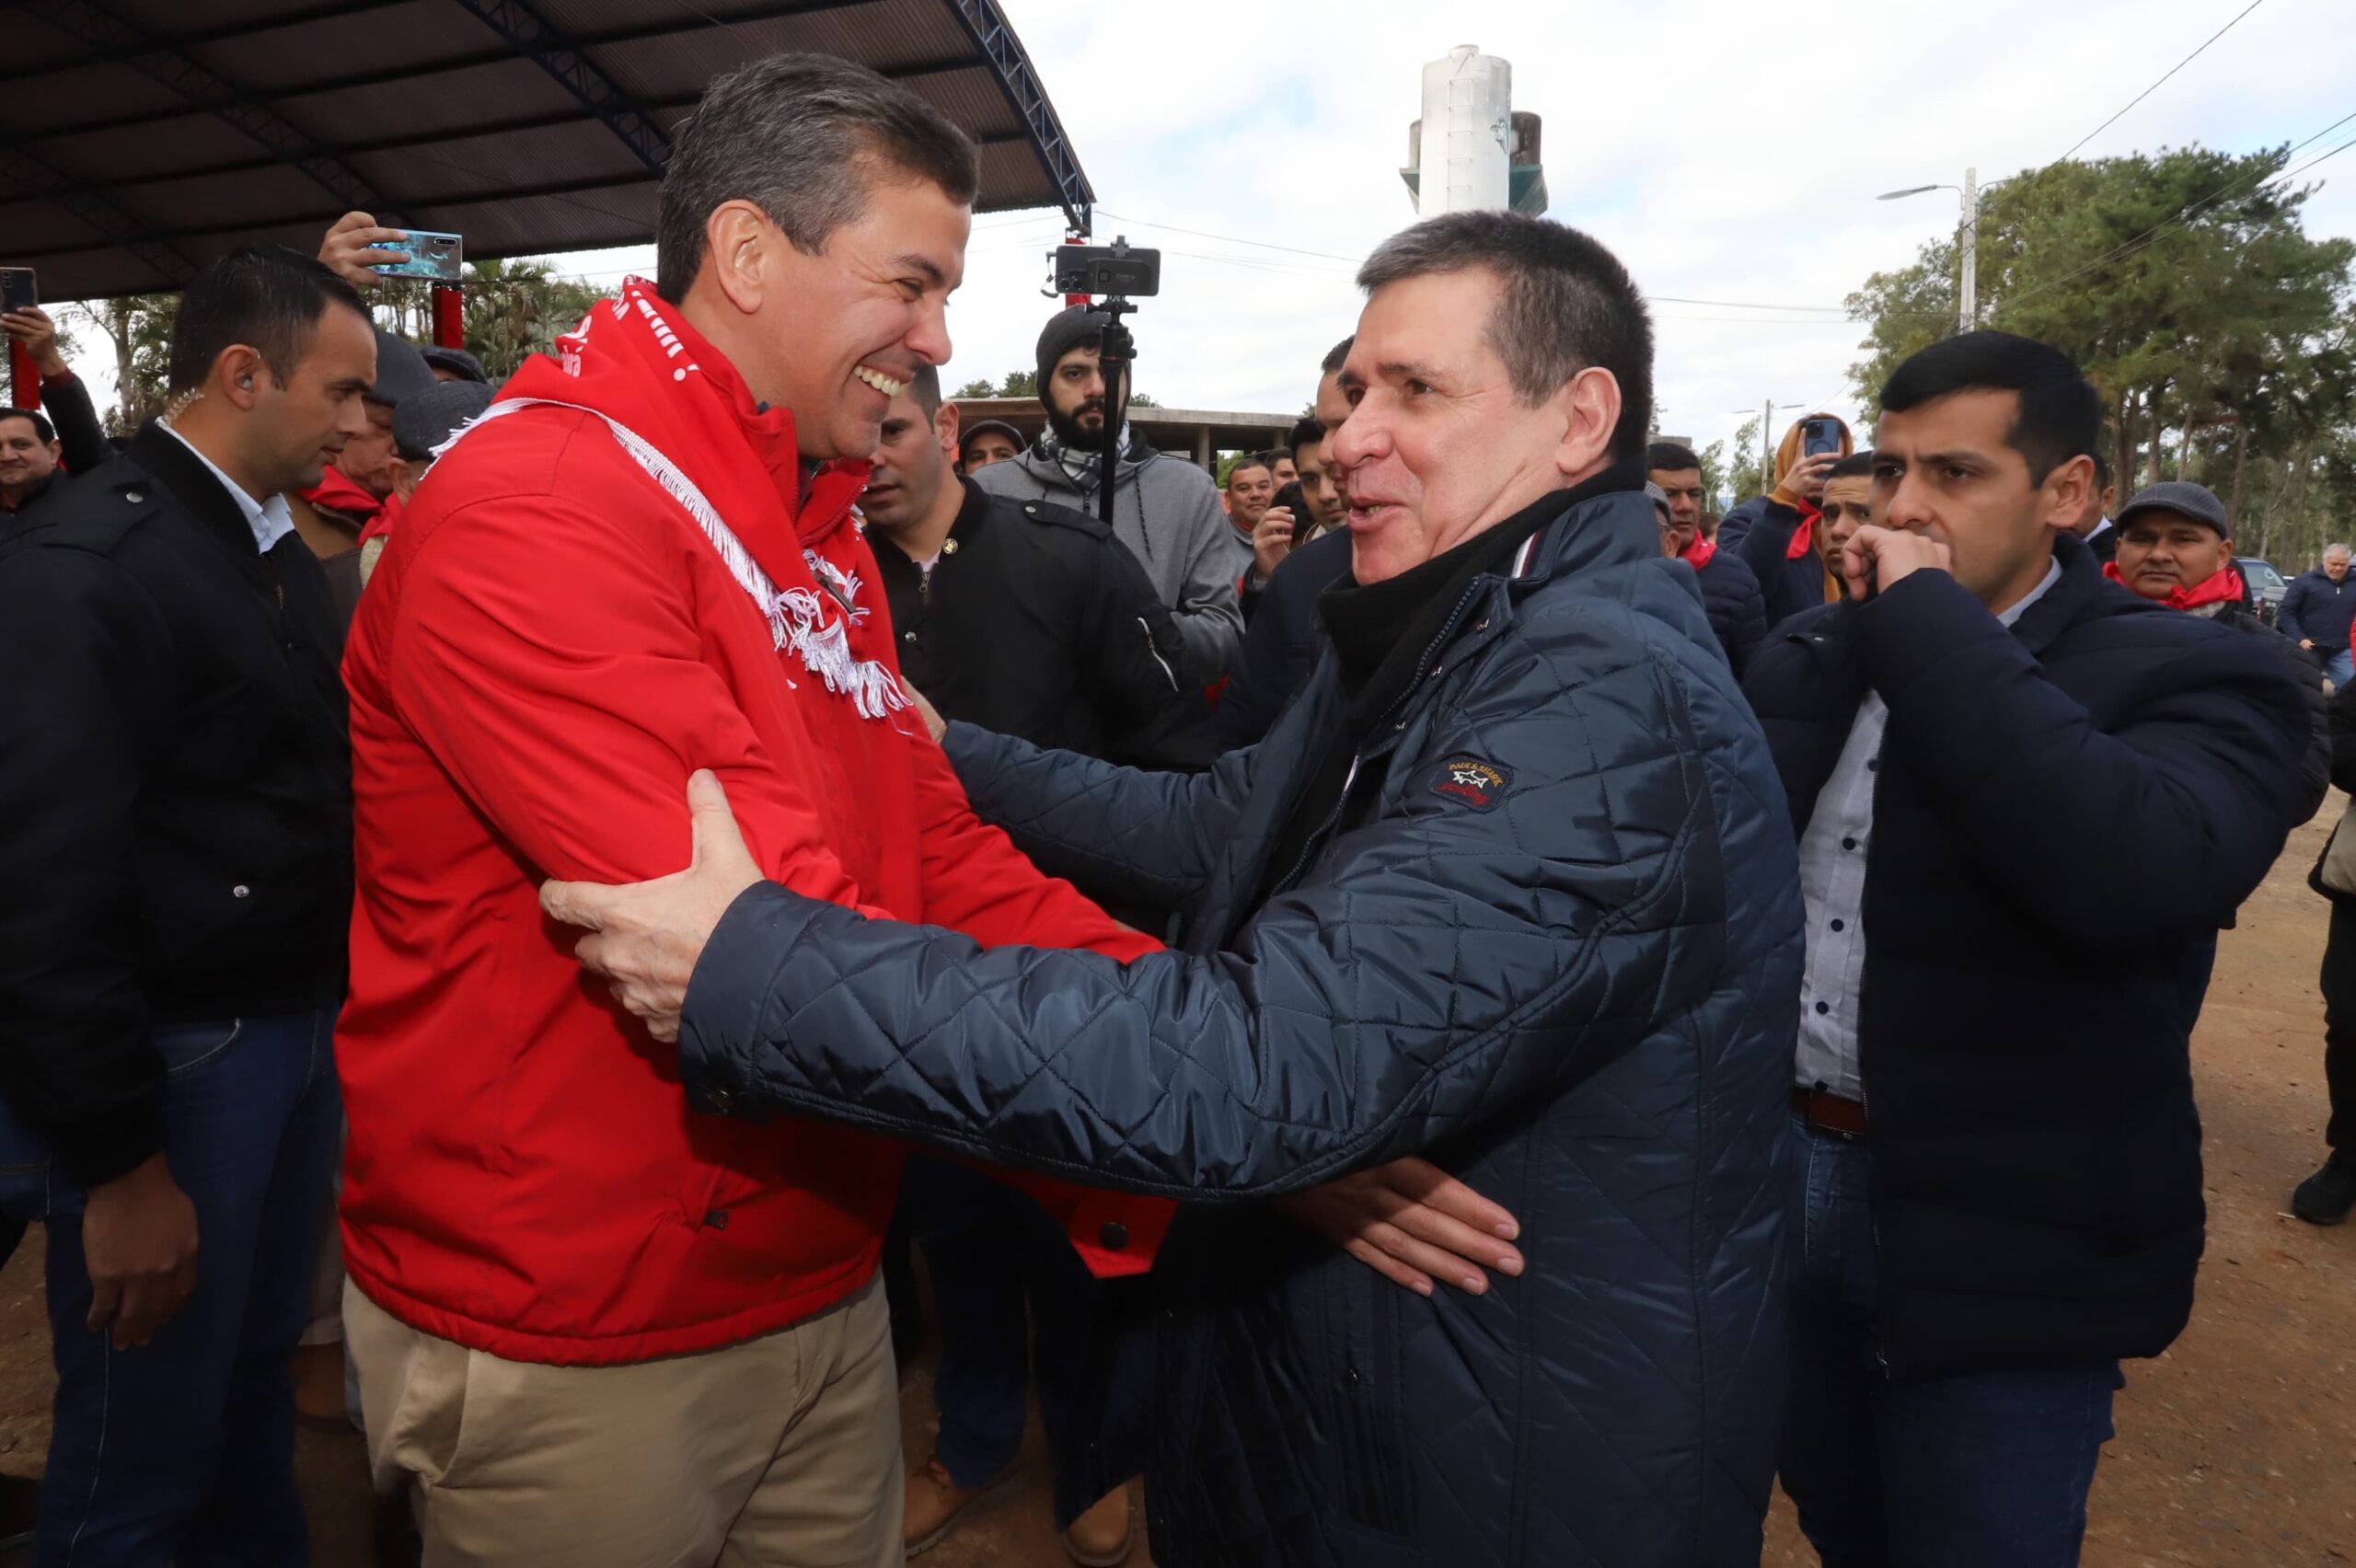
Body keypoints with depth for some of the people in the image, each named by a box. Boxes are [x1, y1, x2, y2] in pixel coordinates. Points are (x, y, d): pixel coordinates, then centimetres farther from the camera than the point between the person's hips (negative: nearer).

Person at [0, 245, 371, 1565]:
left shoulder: (285, 554, 10)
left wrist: (335, 1005, 8)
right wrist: (119, 1162, -17)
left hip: (305, 1032, 7)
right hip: (173, 1058, -7)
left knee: (260, 1381, 21)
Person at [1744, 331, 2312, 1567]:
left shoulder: (2187, 676, -12)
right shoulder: (1820, 651, 5)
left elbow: (2137, 871, -34)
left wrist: (1926, 619, -27)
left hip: (1999, 1242, -5)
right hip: (1783, 1170, 5)